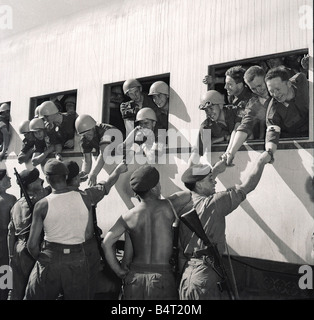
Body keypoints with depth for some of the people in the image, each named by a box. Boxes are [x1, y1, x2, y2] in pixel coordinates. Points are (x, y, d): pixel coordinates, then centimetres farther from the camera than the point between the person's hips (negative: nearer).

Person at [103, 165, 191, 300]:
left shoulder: (128, 216, -2)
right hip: (162, 278, -2)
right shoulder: (167, 207, -9)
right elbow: (189, 193, 5)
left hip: (134, 278, 3)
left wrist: (120, 272, 4)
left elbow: (107, 243, -3)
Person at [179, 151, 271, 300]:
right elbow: (247, 186, -8)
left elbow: (204, 187, 27)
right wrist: (261, 161, 5)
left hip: (186, 271, 8)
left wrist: (217, 168, 33)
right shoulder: (213, 203, -14)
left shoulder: (184, 205, 5)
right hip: (205, 275, -8)